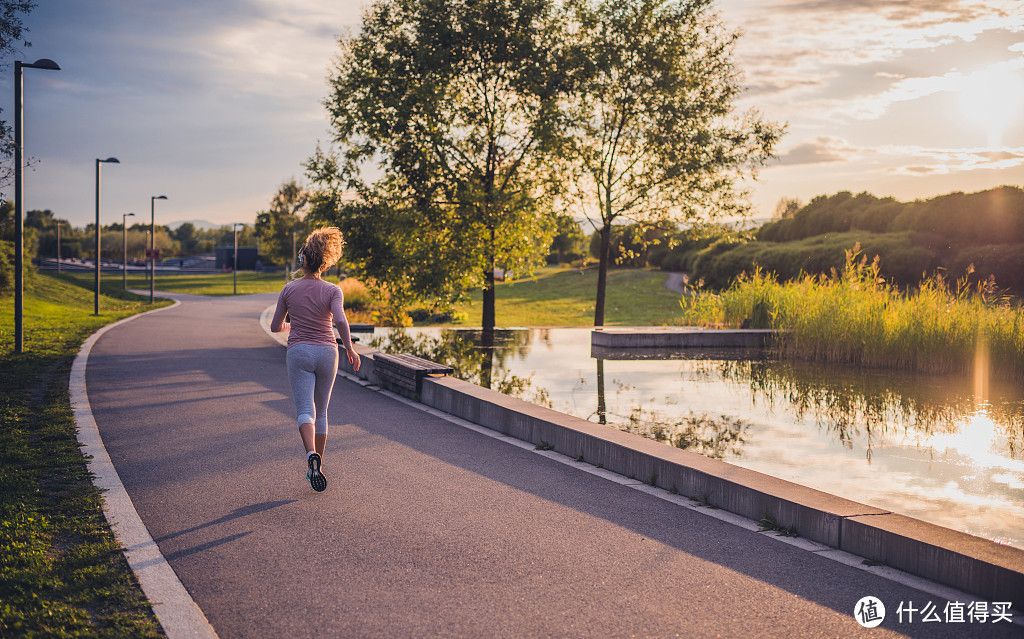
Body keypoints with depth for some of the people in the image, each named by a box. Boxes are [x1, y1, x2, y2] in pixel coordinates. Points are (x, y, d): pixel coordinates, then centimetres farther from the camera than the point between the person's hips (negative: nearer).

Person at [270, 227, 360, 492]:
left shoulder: (289, 289, 0)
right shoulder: (333, 291, -4)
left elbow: (276, 326, 6)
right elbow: (340, 320, -22)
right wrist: (350, 348, -10)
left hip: (299, 351, -1)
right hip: (326, 352, 1)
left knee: (305, 410, -7)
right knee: (321, 411, 15)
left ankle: (312, 455, -34)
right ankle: (317, 466, 20)